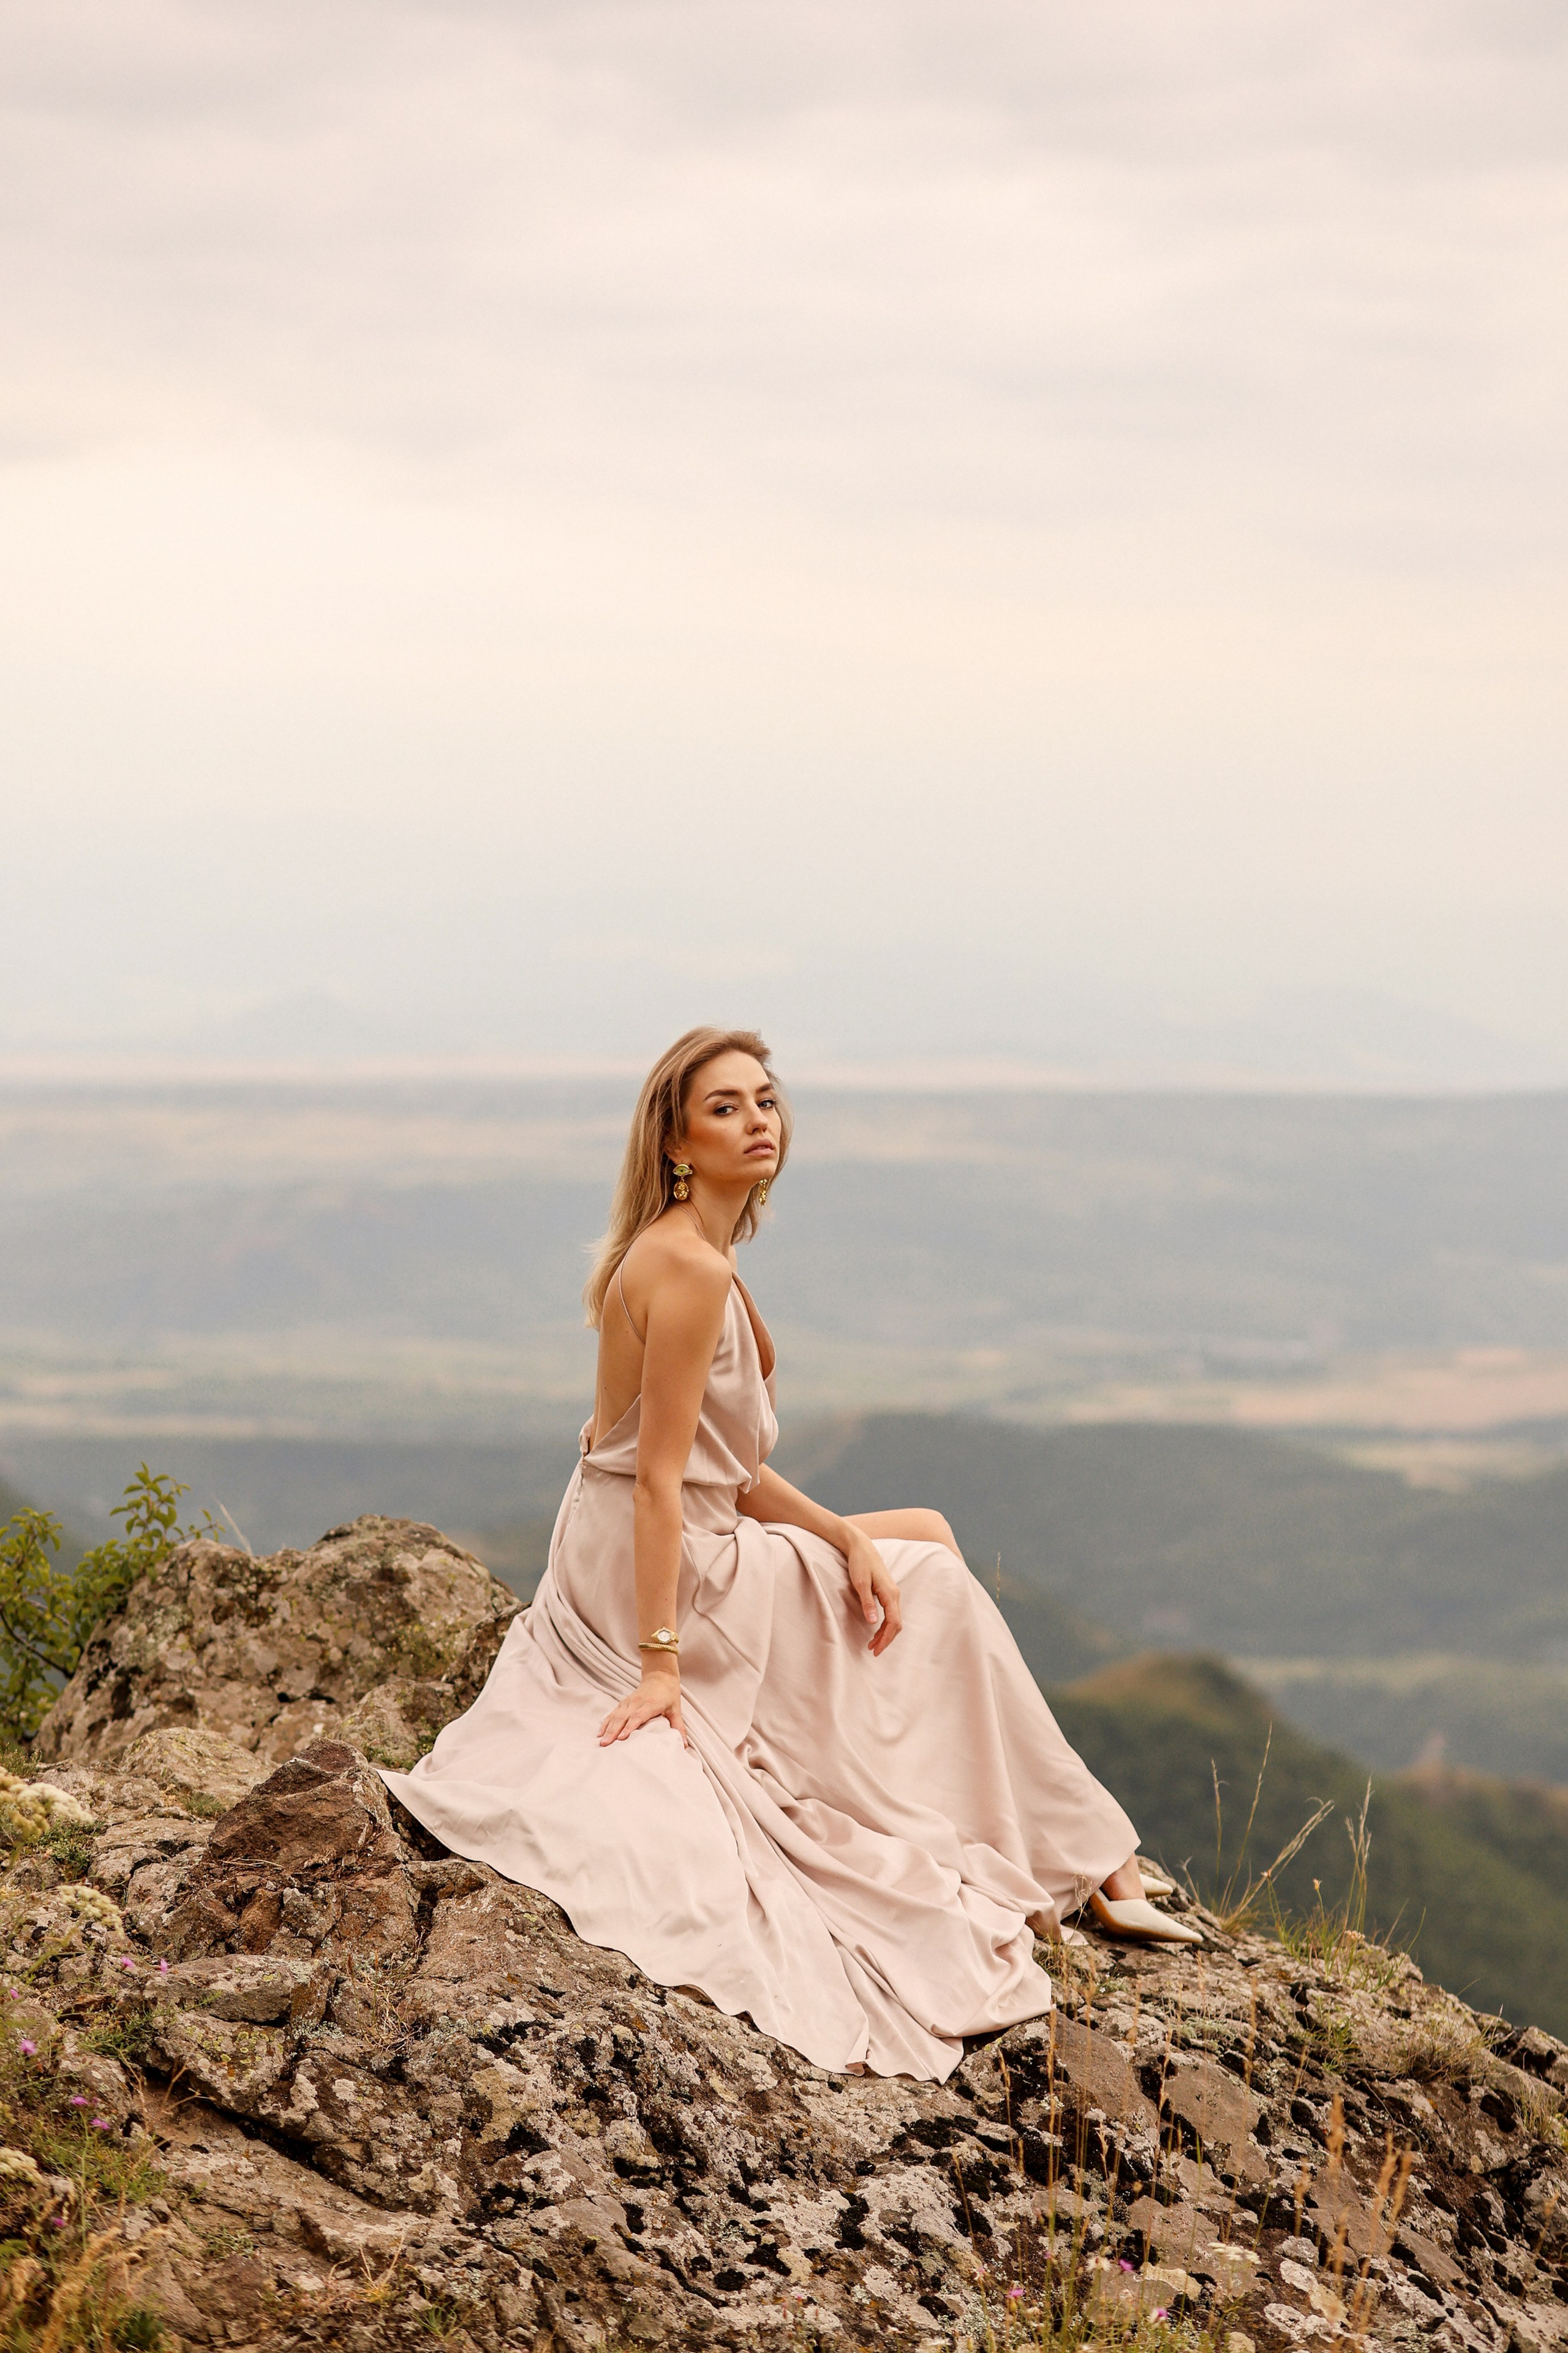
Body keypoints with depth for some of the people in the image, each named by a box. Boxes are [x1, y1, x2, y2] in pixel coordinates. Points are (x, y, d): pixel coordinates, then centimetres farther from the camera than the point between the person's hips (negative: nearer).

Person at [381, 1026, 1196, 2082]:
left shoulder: (696, 1257, 10)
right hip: (668, 1578, -10)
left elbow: (733, 1471, 10)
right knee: (934, 1590, 5)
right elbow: (660, 1478, -24)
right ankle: (1088, 1862, 15)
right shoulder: (690, 1269, -21)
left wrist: (849, 1536, -1)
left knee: (928, 1540, 19)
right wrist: (659, 1664, -25)